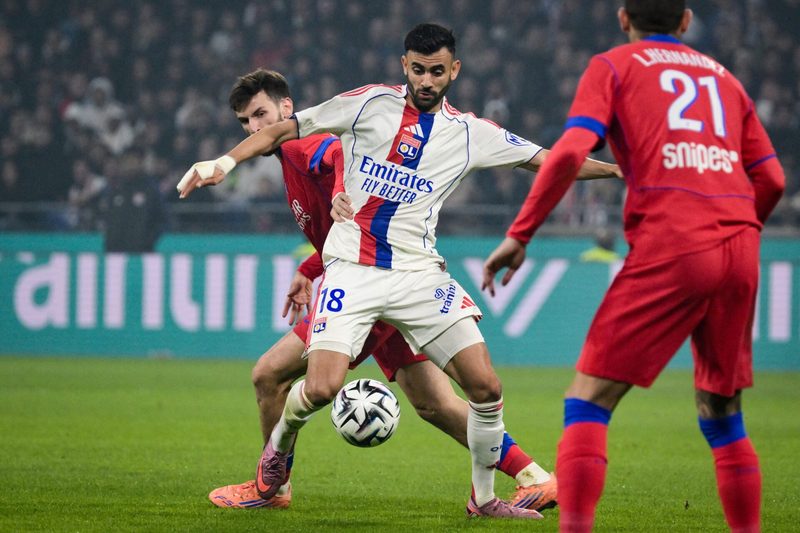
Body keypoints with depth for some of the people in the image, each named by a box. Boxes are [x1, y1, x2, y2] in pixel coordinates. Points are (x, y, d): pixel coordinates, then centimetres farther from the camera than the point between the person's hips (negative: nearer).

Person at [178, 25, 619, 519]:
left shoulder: (470, 132, 6)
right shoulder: (371, 104, 1)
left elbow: (549, 160, 10)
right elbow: (285, 129, 5)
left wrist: (616, 168, 1)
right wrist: (226, 161, -6)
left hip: (419, 272, 2)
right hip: (351, 269, -2)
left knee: (486, 386, -9)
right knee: (321, 388, -19)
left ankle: (484, 498, 12)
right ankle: (282, 440, 17)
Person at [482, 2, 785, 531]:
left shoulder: (613, 66, 11)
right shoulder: (724, 77, 24)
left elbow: (571, 152, -5)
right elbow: (771, 180, 18)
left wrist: (518, 235, -1)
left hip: (669, 248, -5)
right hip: (740, 251, 5)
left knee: (588, 400, -4)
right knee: (723, 414, 19)